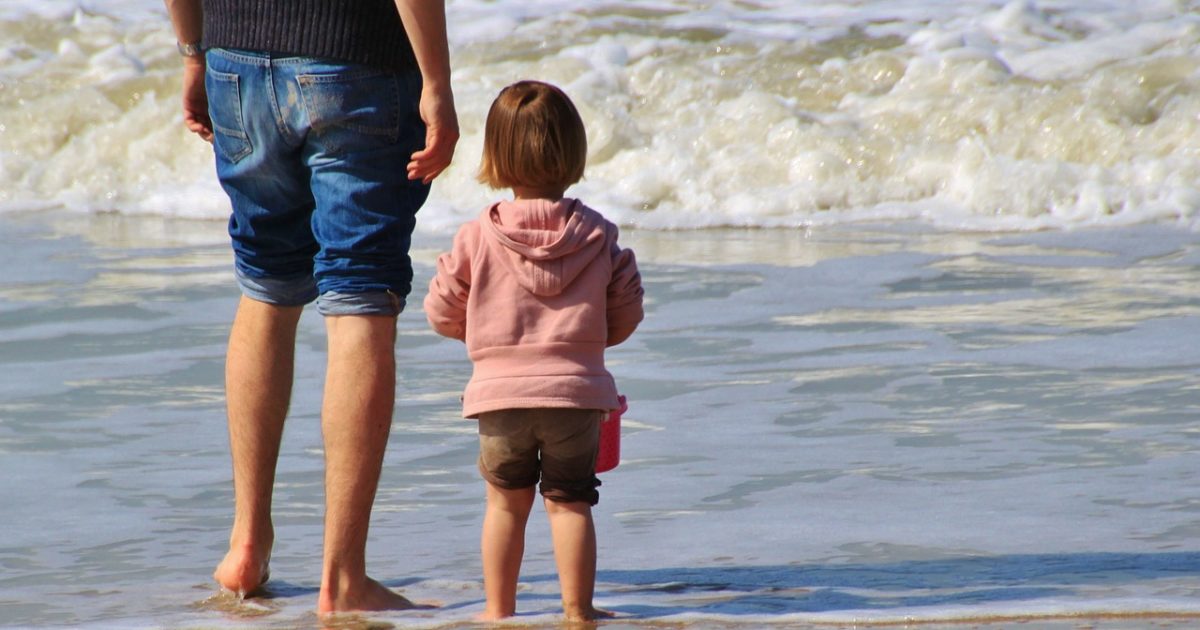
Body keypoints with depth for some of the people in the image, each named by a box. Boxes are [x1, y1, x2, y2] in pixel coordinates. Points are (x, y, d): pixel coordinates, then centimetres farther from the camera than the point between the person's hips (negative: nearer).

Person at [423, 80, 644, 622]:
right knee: (570, 501, 7)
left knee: (506, 501, 12)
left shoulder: (477, 237, -4)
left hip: (500, 392, 0)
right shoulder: (597, 236, 0)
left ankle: (498, 608, 17)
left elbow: (443, 312, 2)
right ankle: (576, 608, 6)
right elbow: (625, 315, 6)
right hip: (576, 389, 0)